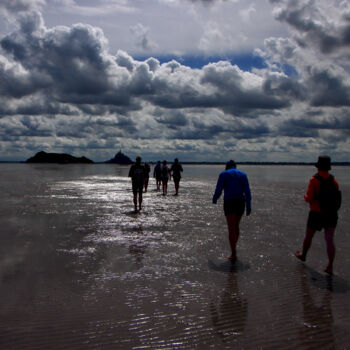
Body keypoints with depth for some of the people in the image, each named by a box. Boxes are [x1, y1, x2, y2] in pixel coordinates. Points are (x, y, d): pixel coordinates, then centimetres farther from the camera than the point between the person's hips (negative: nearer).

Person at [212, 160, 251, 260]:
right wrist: (249, 207, 4)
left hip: (229, 203, -4)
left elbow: (218, 190, -1)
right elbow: (247, 192, 3)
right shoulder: (243, 175, 11)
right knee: (236, 226, 20)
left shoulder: (223, 174, 2)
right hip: (241, 202, 4)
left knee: (231, 229, -1)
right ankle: (233, 247, 33)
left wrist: (214, 200, 19)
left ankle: (233, 254, -4)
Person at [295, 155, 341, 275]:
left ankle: (303, 255, 39)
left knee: (308, 236, 18)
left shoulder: (314, 180, -15)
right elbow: (337, 198, 7)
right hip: (331, 214, 4)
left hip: (316, 214, -3)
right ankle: (330, 266, -4)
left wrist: (305, 196, 6)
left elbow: (309, 198, -15)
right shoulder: (333, 180, 0)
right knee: (330, 240, 2)